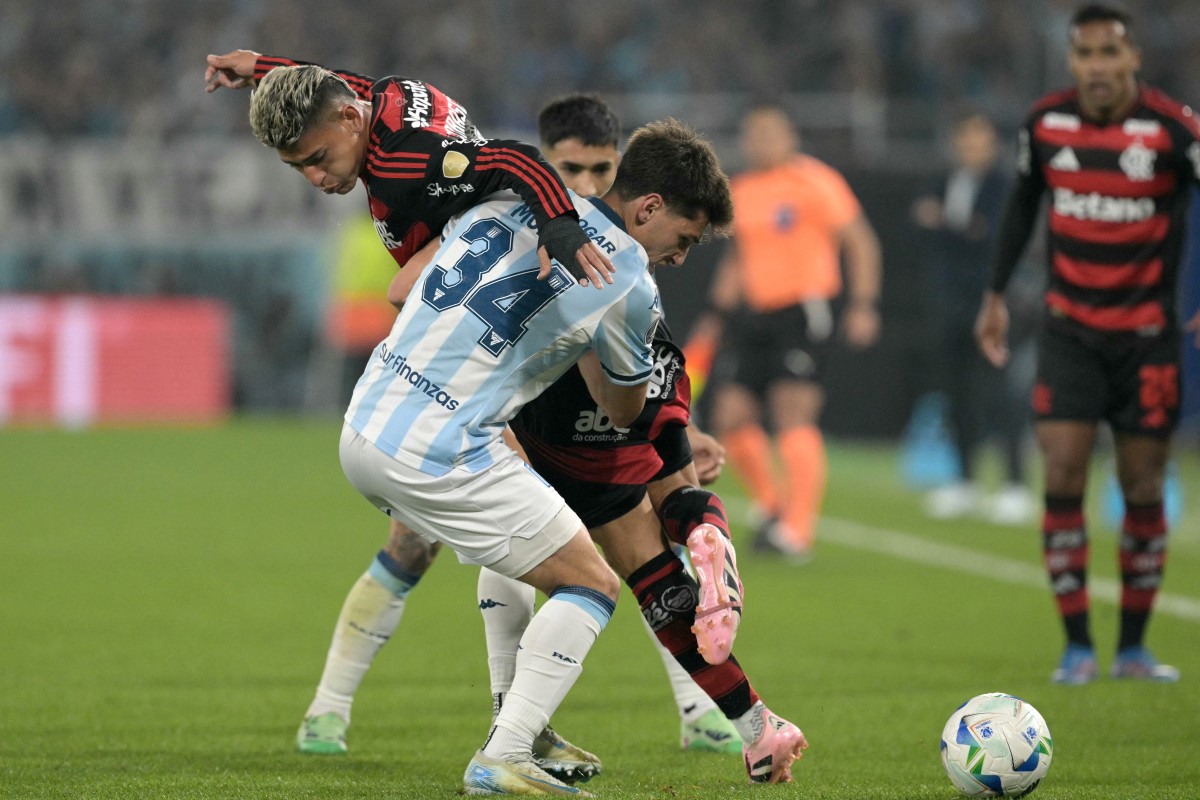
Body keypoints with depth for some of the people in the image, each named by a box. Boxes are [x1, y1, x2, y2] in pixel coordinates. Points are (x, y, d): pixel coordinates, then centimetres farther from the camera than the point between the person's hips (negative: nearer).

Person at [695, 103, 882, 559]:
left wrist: (864, 305, -12)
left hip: (803, 311, -7)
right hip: (753, 315, 7)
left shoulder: (814, 183, -6)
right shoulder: (741, 191, 14)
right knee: (731, 417, 0)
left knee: (793, 415, -14)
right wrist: (717, 312, 23)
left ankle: (798, 529, -13)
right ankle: (773, 505, 18)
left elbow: (860, 240, -5)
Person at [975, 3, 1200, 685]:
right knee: (1062, 480, -9)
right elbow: (1023, 204, 14)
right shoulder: (1046, 123, -2)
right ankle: (1078, 647, -3)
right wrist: (997, 295, 14)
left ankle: (1134, 647, 16)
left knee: (1143, 489, 3)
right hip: (1070, 331, 2)